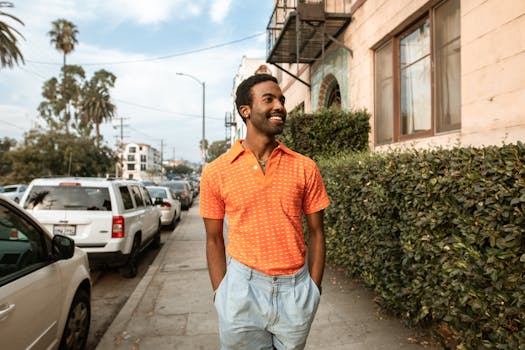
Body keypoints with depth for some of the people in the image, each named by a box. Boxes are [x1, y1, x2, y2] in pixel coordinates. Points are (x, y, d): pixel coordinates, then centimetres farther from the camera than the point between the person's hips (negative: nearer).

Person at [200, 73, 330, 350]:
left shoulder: (305, 168, -3)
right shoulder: (215, 172, -5)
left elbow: (315, 233, 3)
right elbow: (214, 239, 1)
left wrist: (314, 291, 2)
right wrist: (220, 295, 0)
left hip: (295, 288, 1)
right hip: (243, 286, -1)